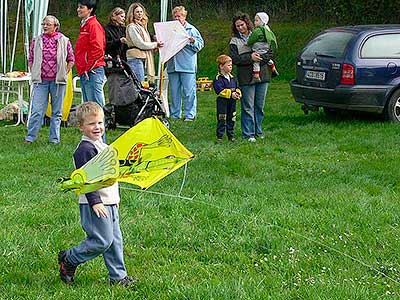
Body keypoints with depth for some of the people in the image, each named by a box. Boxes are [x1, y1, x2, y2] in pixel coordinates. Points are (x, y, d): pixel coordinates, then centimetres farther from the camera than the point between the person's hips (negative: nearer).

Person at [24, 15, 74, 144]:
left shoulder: (64, 41, 3)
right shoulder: (36, 40, 7)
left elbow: (71, 60, 8)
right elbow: (30, 59, 12)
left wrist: (64, 74, 2)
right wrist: (34, 74, 4)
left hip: (58, 81, 0)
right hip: (41, 81, 0)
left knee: (57, 112, 7)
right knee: (37, 110, -6)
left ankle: (54, 138, 15)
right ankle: (30, 137, -1)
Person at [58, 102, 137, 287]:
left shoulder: (101, 145, 14)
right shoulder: (85, 149, -16)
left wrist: (115, 198, 27)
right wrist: (95, 202, -24)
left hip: (109, 202, 9)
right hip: (95, 204, -9)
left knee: (115, 240, 11)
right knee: (102, 241, -8)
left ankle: (118, 276, 18)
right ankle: (68, 260, 8)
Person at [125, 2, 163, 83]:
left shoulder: (142, 26, 22)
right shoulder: (132, 27, -7)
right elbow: (140, 44, -12)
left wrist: (153, 46, 5)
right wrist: (155, 44, -3)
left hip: (143, 58, 9)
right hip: (136, 58, -9)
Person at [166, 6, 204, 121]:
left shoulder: (191, 29, 6)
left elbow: (200, 45, 3)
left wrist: (193, 41, -15)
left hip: (187, 65, -4)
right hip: (172, 66, 4)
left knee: (189, 91, -5)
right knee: (174, 92, 8)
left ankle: (190, 115, -1)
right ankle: (174, 115, 14)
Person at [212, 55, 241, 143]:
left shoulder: (232, 77, 12)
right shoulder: (218, 78, -11)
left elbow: (237, 87, 16)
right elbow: (220, 91, -19)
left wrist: (238, 94, -5)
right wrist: (231, 94, -23)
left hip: (232, 101, 7)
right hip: (222, 101, -7)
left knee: (231, 119, 11)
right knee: (222, 119, -3)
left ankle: (231, 135, 20)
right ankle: (219, 136, 3)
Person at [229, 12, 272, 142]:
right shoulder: (234, 41, 4)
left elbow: (270, 53, 6)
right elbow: (234, 59, -8)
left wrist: (260, 58, -13)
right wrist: (250, 58, -17)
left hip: (262, 76, 3)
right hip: (246, 78, -3)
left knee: (260, 106, 9)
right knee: (248, 107, -3)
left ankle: (258, 131, 19)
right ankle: (248, 134, 2)